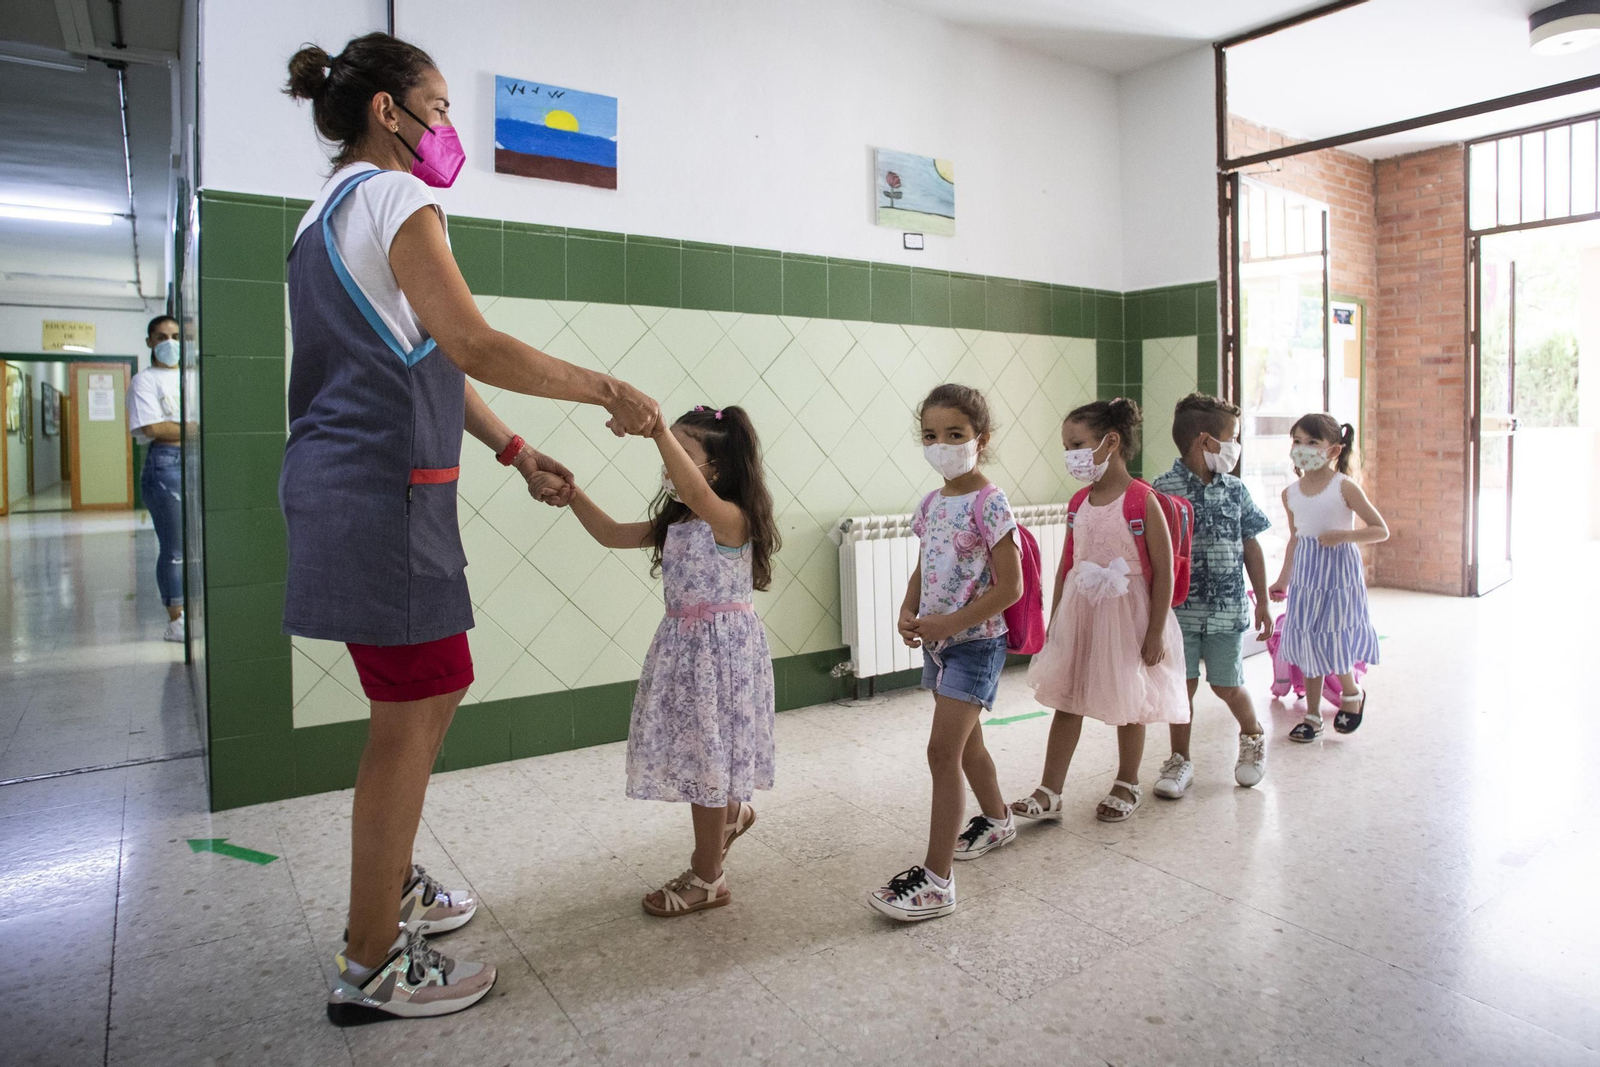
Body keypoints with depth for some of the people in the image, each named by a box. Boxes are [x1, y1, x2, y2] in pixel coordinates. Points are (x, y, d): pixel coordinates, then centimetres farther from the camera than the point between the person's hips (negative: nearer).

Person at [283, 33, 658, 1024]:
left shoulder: (329, 215, 23)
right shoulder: (393, 197, -9)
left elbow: (423, 365, 20)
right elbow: (475, 347, -22)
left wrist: (515, 450, 16)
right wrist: (607, 390, -14)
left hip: (349, 486, 10)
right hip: (382, 490, -10)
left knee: (439, 687, 19)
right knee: (410, 718, -3)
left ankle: (392, 888, 34)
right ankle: (373, 970, 10)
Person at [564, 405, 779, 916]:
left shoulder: (732, 520, -17)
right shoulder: (673, 523, 10)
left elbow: (696, 494, -39)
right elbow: (611, 533, 12)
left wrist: (658, 428, -47)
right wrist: (573, 494, -1)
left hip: (722, 649, -8)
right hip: (681, 645, 8)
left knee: (705, 757, 3)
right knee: (690, 754, 15)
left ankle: (706, 878, 20)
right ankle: (732, 811, 45)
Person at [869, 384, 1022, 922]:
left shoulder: (988, 503, -15)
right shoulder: (931, 504, 7)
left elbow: (1010, 586, -19)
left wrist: (949, 624, -21)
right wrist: (908, 612, -3)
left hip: (975, 642, -8)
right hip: (938, 642, 8)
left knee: (943, 750, -11)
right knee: (965, 740, 22)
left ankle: (937, 880, -5)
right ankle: (996, 820, 46)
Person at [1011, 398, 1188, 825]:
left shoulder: (1142, 501, -15)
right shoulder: (1080, 503, 4)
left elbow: (1163, 572, -13)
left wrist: (1155, 633, -14)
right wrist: (1055, 622, 11)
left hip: (1126, 616, -5)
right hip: (1079, 613, 6)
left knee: (1129, 705, 12)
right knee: (1065, 701, 7)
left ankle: (1127, 785, 33)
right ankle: (1049, 793, 14)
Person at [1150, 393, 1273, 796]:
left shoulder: (1235, 491, 4)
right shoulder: (1163, 490, -8)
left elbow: (1251, 547, 11)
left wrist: (1262, 602, 13)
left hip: (1227, 610, 2)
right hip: (1180, 609, -2)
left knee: (1227, 685, 9)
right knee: (1182, 685, 5)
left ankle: (1253, 736, 39)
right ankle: (1180, 760, 21)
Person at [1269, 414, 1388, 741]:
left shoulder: (1344, 487, -10)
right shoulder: (1291, 493, 5)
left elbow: (1381, 530, -7)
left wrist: (1344, 535, -22)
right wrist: (1283, 579, 15)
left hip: (1338, 571, -5)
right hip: (1305, 573, 5)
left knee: (1333, 639, -4)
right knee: (1307, 642, 8)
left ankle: (1352, 694, 27)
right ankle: (1312, 716, 20)